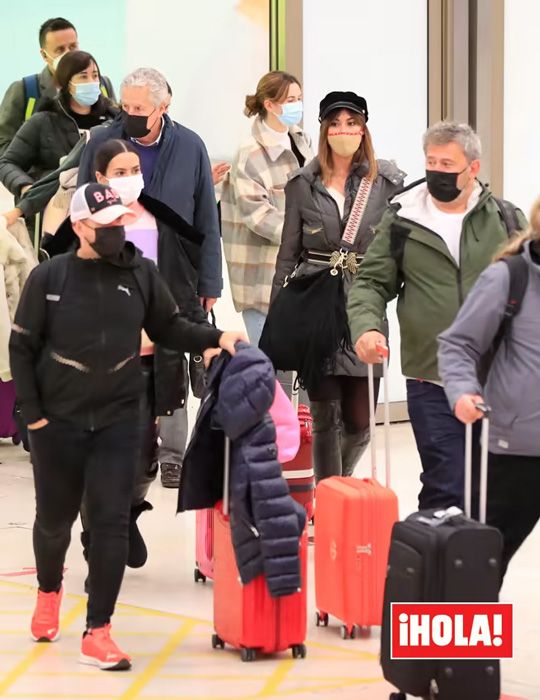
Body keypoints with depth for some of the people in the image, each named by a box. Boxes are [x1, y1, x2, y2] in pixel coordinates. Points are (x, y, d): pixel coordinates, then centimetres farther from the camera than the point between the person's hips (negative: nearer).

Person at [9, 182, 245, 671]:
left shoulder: (142, 274, -1)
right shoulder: (49, 278, -7)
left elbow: (169, 328, 9)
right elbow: (22, 348, -1)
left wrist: (215, 338, -8)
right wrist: (32, 413, -5)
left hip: (118, 422, 1)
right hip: (57, 423, -1)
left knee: (111, 523, -5)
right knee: (55, 517, 14)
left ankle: (98, 633, 1)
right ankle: (49, 590, 45)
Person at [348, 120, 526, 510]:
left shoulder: (506, 219, 5)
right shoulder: (402, 219, 3)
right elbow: (372, 283, 6)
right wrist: (366, 326, -14)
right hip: (432, 380, -1)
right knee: (446, 491, -3)